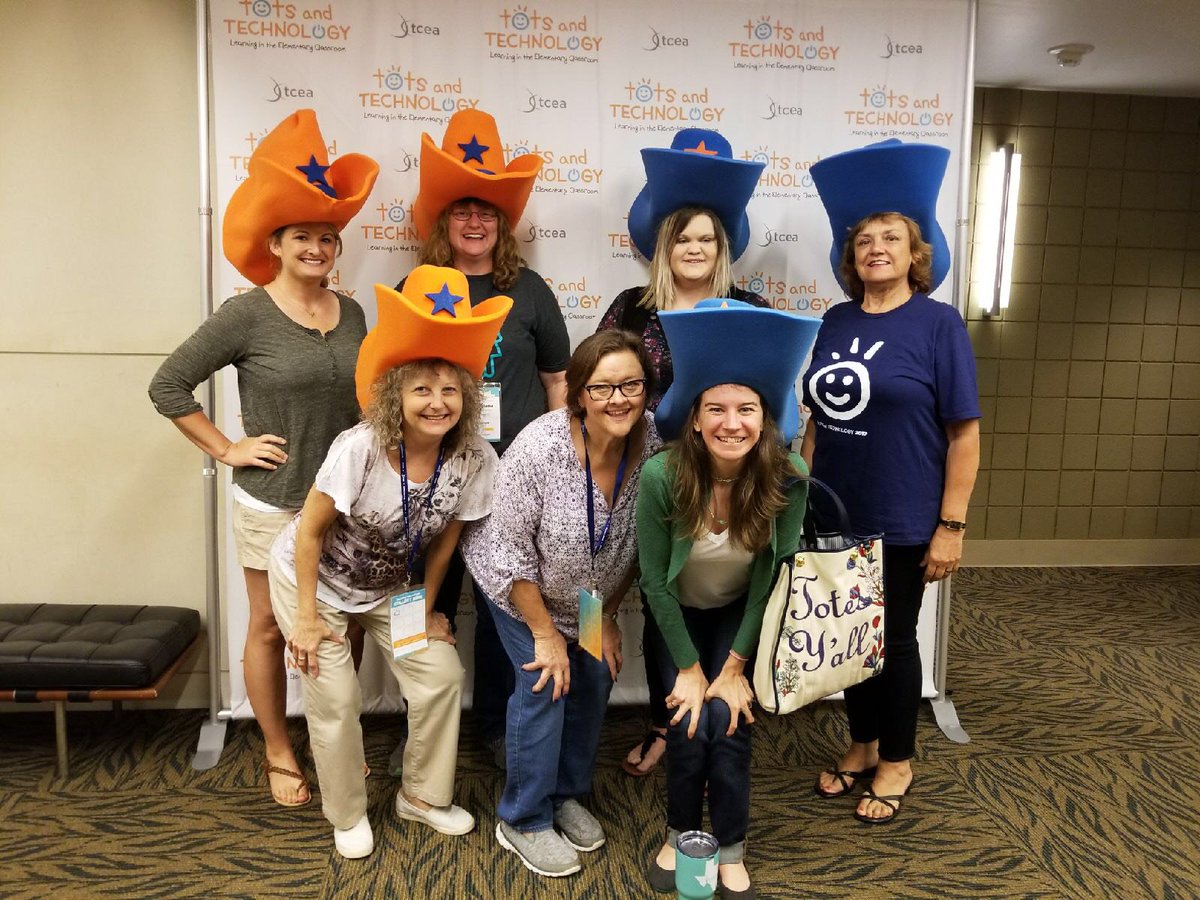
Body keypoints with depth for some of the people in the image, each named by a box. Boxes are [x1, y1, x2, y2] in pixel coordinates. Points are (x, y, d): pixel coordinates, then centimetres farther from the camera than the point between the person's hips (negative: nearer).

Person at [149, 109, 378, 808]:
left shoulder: (351, 314, 3)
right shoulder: (247, 315, -10)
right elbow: (168, 387, -7)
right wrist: (228, 449, -10)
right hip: (274, 502, -4)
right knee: (271, 630, 10)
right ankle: (280, 757, 28)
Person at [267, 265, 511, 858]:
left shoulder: (475, 459, -21)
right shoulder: (359, 448, -31)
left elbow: (444, 538, -5)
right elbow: (310, 531, -20)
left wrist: (425, 609, 2)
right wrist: (307, 619, -16)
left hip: (390, 586, 4)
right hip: (313, 578, -3)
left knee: (441, 673, -4)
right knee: (335, 697, -6)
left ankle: (423, 795, 22)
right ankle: (348, 815, 22)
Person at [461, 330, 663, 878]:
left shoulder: (653, 446, -21)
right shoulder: (540, 448, -34)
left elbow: (636, 545, -6)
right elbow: (511, 549, -24)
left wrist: (607, 617, -1)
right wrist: (544, 632, -18)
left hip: (590, 594, 5)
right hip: (520, 584, -5)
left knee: (595, 678, 7)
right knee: (545, 683, -9)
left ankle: (567, 793, 30)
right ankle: (523, 821, 11)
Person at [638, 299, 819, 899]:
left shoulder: (788, 478, -27)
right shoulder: (661, 477, -30)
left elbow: (772, 577, -16)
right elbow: (655, 582, -17)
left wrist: (735, 665, -13)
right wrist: (689, 667, -13)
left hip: (742, 615, 1)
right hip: (679, 615, 0)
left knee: (728, 723, -12)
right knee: (688, 726, -10)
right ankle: (680, 836, 19)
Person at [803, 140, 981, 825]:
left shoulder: (938, 323, -9)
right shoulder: (836, 322, 5)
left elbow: (964, 433, -10)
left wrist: (951, 525, -13)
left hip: (902, 522, -4)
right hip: (835, 515, 5)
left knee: (894, 638, 10)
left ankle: (897, 761, 32)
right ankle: (862, 745, 37)